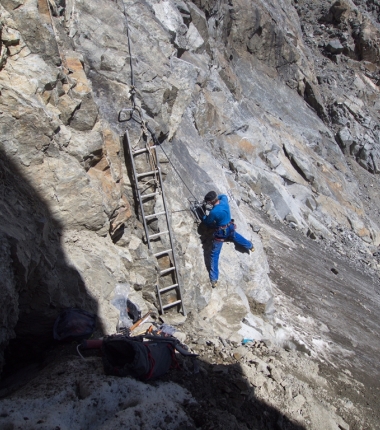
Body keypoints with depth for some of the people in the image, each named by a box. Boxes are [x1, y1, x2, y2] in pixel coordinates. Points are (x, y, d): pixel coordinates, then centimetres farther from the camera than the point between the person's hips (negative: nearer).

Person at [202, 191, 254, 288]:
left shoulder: (213, 212, -31)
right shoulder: (224, 201, -13)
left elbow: (208, 222, -9)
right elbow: (223, 195, 15)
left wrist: (204, 217, 11)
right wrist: (215, 198, 7)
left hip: (220, 233, -7)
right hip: (230, 228, 7)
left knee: (214, 255, 1)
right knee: (236, 237, 40)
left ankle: (214, 280, -1)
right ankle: (250, 246, 70)